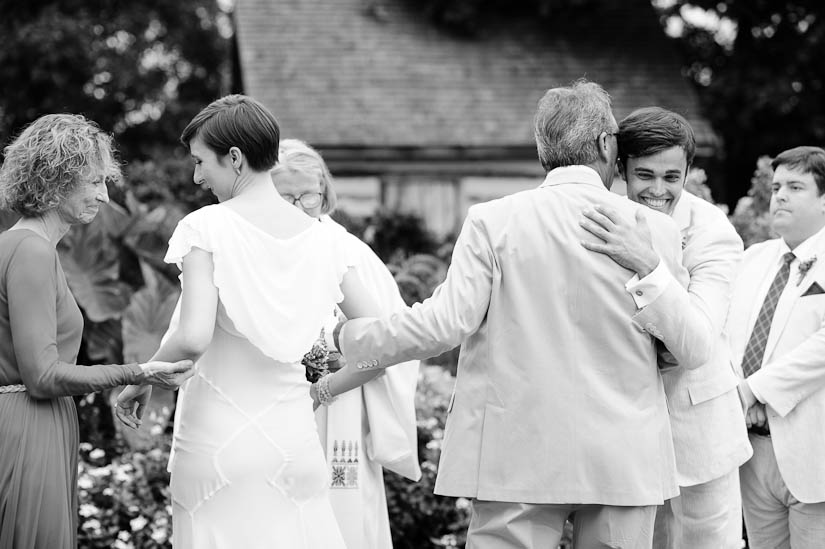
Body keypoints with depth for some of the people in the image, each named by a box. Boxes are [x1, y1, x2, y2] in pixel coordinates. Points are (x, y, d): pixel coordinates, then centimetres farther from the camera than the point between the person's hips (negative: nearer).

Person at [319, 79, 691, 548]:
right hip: (625, 460, 2)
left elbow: (447, 324, -9)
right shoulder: (655, 229, -1)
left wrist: (352, 336, 4)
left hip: (520, 455, -1)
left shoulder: (492, 222, -5)